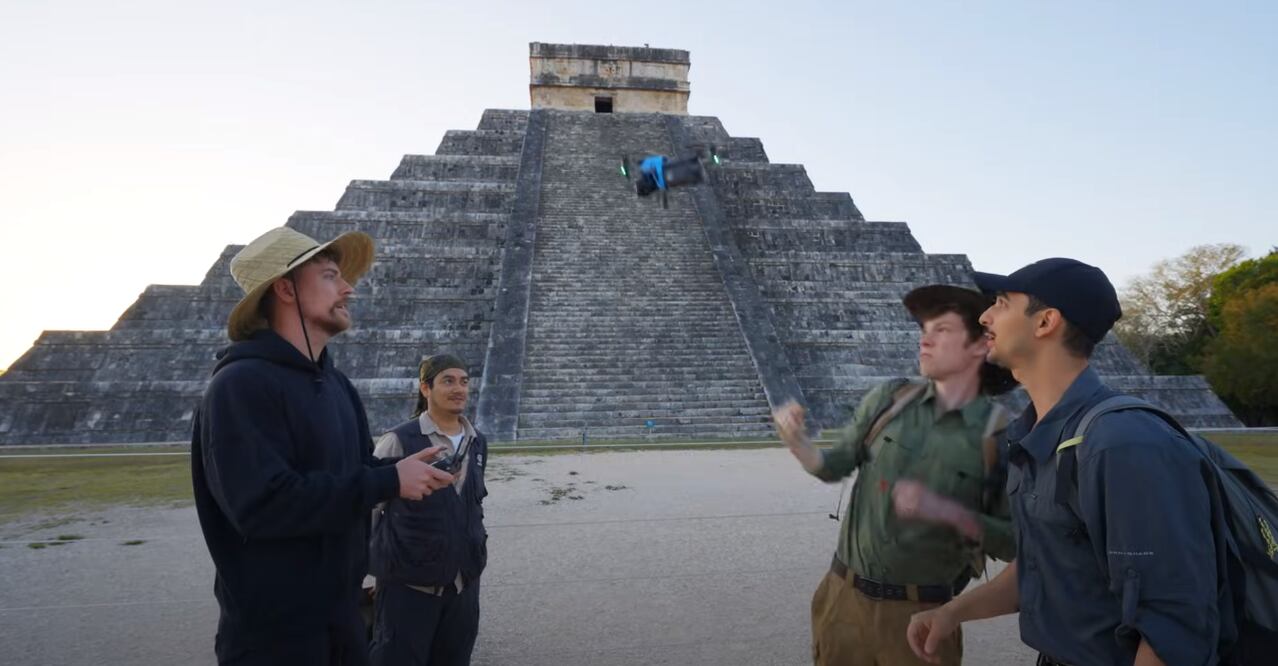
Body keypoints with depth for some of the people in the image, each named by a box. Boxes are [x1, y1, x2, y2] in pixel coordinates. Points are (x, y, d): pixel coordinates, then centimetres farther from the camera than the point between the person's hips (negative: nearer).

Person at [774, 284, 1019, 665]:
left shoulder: (1002, 437, -12)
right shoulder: (888, 401, -4)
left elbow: (1013, 542, -9)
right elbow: (834, 467, 3)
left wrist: (948, 511, -24)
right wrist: (796, 441, -15)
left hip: (922, 614, -3)